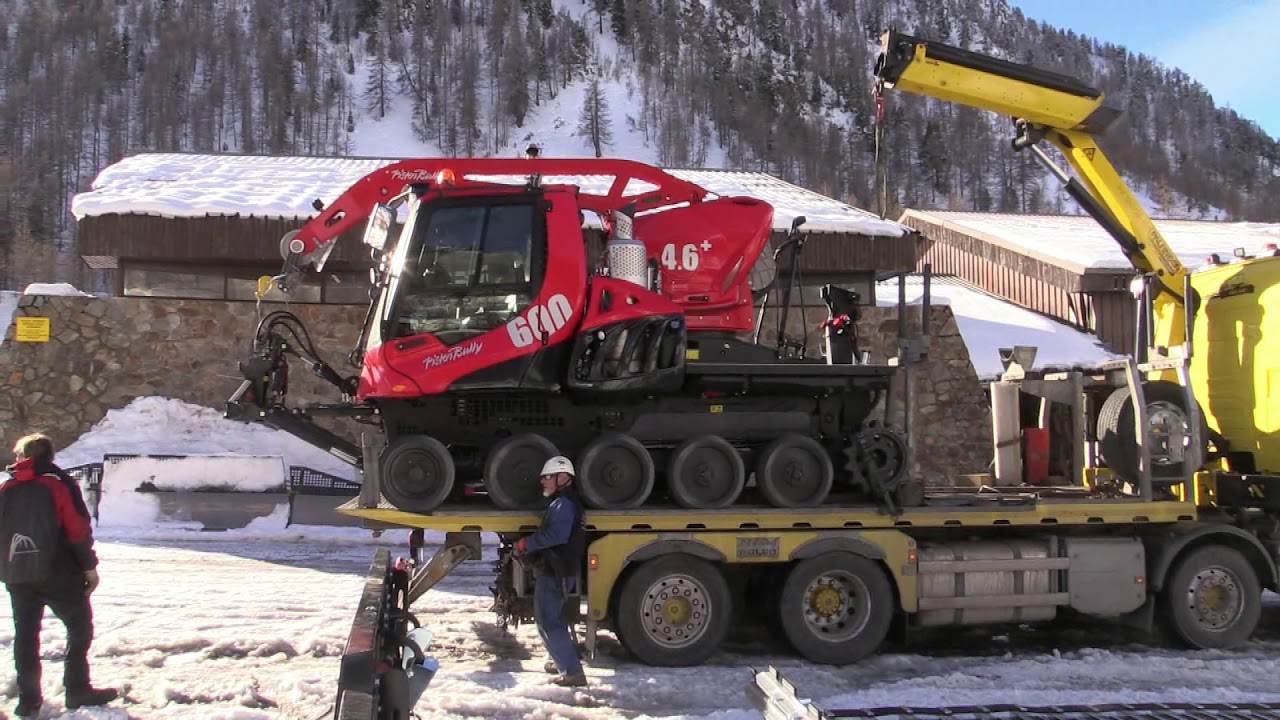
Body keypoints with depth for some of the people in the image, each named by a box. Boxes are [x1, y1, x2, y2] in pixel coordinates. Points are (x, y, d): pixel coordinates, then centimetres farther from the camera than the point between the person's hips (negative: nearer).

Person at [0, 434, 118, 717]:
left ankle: (28, 698, 11)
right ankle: (77, 690, 6)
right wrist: (89, 567, -4)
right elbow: (79, 530, -11)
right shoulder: (59, 484, -7)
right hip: (59, 575, -4)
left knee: (25, 634, 11)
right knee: (80, 628, 8)